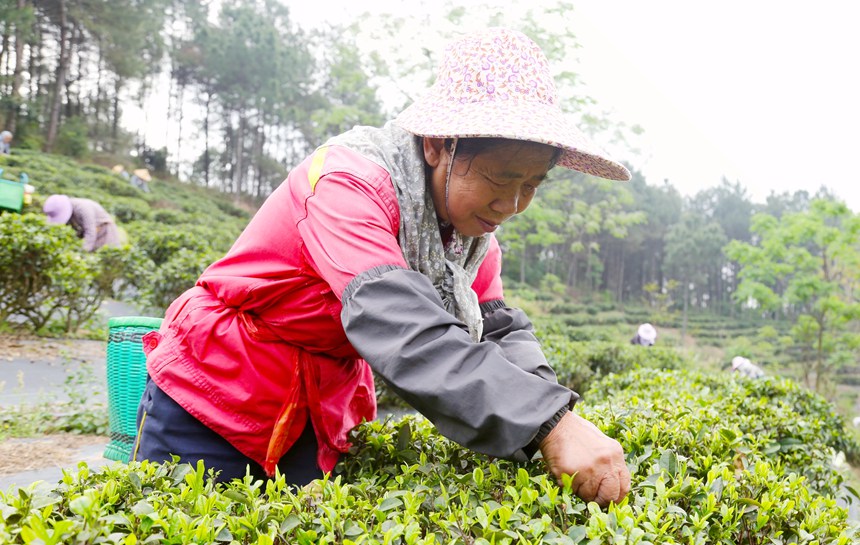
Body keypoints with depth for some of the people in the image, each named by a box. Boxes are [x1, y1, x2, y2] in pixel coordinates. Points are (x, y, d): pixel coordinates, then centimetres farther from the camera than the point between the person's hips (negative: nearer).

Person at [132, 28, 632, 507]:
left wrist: (559, 423, -29)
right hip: (213, 398, -6)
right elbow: (403, 329, -43)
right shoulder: (348, 185, -30)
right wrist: (548, 423, -50)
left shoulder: (474, 227, -4)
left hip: (323, 415, 6)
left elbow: (499, 331, -9)